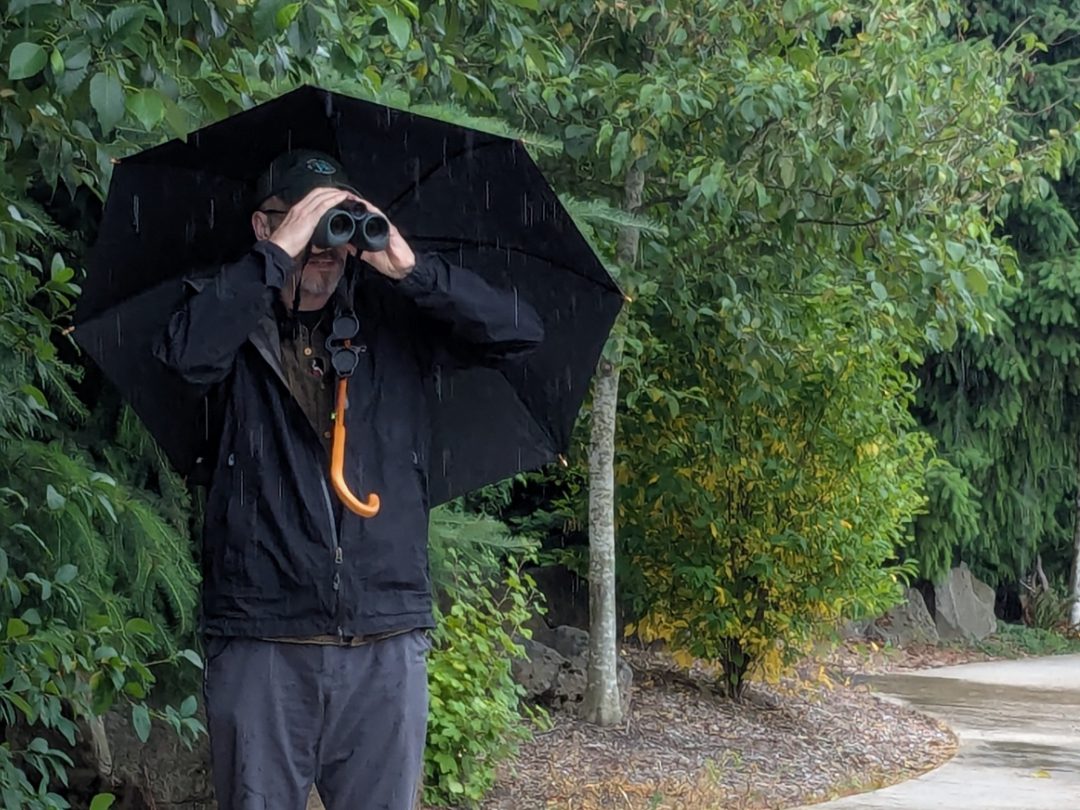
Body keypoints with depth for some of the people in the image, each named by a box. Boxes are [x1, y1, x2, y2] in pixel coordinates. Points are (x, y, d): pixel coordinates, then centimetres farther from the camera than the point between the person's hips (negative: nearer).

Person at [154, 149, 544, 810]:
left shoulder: (395, 316, 8)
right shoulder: (236, 316, 3)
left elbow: (521, 334, -2)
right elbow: (187, 354, -20)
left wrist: (411, 268, -12)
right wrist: (279, 253, -18)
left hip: (388, 638, 2)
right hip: (262, 638, -2)